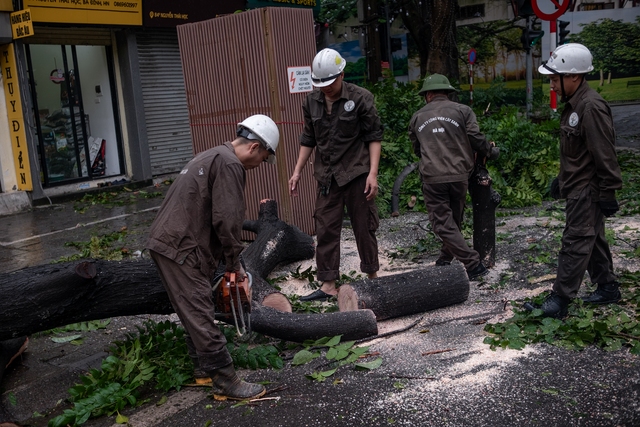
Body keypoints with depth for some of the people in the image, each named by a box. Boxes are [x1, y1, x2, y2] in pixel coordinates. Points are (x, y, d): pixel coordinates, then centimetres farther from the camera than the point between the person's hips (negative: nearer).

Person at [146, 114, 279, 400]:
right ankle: (226, 383, 0)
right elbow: (227, 220, -19)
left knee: (194, 312, 19)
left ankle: (204, 369, 31)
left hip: (168, 244, 11)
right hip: (180, 249, -11)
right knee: (201, 317, -6)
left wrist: (229, 260, 21)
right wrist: (235, 263, -6)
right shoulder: (229, 164, -12)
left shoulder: (215, 157, 21)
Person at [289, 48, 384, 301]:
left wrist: (373, 173, -13)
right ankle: (328, 285, 11)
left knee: (364, 227, 7)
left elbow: (374, 137, -6)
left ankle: (372, 275, 24)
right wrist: (297, 172, 10)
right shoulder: (311, 102, 6)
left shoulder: (360, 98, -8)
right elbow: (308, 140, 14)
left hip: (356, 174, -4)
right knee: (325, 230, 4)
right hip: (327, 176, 4)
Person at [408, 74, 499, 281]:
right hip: (459, 175, 1)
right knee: (454, 219, 19)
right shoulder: (462, 110, 7)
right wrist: (491, 151, 15)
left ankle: (473, 264, -6)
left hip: (432, 178, -1)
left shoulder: (417, 117, 12)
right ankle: (446, 258, 28)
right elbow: (475, 138, -3)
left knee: (443, 223, 1)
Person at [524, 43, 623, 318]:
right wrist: (561, 180, 23)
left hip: (588, 191, -10)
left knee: (575, 243, -6)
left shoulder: (592, 107, -21)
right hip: (577, 187, 10)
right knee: (592, 239, 18)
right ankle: (607, 288, 31)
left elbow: (605, 155, -21)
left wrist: (608, 194, -19)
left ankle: (559, 301, -3)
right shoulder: (572, 105, 11)